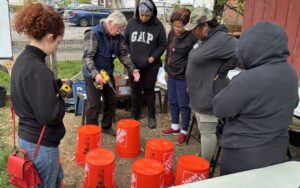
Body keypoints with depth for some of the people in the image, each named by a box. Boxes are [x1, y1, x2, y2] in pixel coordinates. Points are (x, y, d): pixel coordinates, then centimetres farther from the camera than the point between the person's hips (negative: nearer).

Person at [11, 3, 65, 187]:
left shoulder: (23, 59, 2)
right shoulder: (38, 69, -28)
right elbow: (49, 115, -29)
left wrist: (56, 85, 6)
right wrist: (62, 100, -10)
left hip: (27, 136, 9)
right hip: (41, 143, -9)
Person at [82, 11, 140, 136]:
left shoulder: (118, 36, 0)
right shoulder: (94, 34, -21)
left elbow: (123, 55, 7)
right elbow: (87, 57, -25)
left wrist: (133, 69, -6)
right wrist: (95, 74, -38)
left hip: (108, 73, 7)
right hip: (93, 75, -7)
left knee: (112, 101, 14)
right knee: (94, 105, -1)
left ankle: (106, 127, 32)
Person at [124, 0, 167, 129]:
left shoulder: (158, 26, -7)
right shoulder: (132, 23, -1)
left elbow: (163, 45, -2)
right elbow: (125, 41, 9)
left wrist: (152, 58, -11)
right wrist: (128, 55, -3)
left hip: (151, 66, -2)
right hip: (133, 65, 2)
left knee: (149, 90, 7)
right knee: (135, 90, 12)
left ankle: (151, 117, 22)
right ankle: (134, 116, 25)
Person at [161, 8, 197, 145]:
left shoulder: (192, 37, -20)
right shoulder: (172, 33, 4)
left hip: (183, 77, -8)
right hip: (171, 74, 8)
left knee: (184, 104, 7)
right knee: (172, 102, 19)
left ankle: (184, 131, 24)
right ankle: (175, 127, 36)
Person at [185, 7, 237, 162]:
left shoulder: (221, 39, -22)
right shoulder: (203, 39, 9)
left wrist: (221, 72, -23)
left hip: (208, 96, -10)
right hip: (198, 94, 10)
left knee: (207, 132, 4)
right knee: (203, 130, 21)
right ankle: (203, 159, 37)